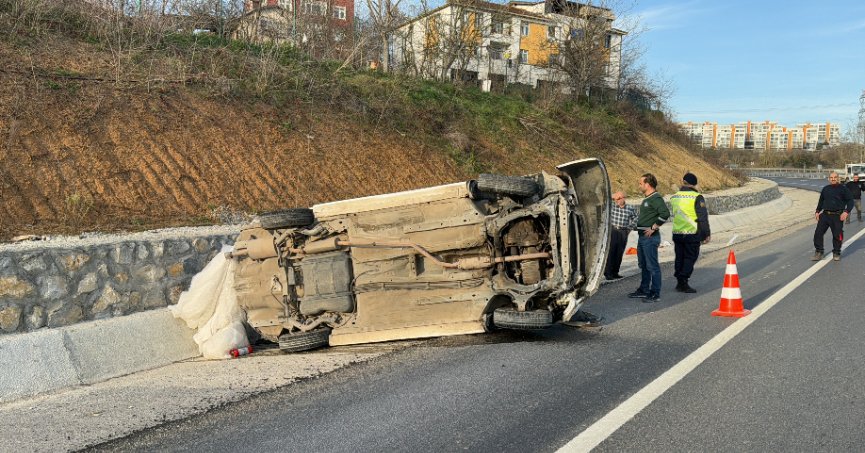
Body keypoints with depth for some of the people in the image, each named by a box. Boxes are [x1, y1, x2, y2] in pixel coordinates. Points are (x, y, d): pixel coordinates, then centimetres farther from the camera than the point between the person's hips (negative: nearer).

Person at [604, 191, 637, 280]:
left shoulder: (630, 209, 3)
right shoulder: (611, 206, -2)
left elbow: (635, 219, 19)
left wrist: (630, 228, 13)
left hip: (623, 232, 2)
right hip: (612, 231, -2)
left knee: (619, 254, 5)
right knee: (610, 252, -6)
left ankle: (615, 272, 14)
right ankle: (607, 273, -3)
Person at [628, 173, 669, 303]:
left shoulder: (656, 198, -15)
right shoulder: (646, 199, 17)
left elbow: (665, 214, -26)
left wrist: (653, 228, -22)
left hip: (650, 237, -11)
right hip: (642, 237, 11)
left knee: (652, 266, -5)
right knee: (643, 265, 17)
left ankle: (655, 294, 0)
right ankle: (643, 290, 27)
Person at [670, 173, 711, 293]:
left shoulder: (674, 197, 6)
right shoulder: (697, 197, -10)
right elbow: (703, 217, -10)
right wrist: (707, 234, -4)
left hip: (677, 233, 5)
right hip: (692, 234, -5)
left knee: (679, 258, 13)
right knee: (690, 257, 2)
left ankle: (680, 283, 18)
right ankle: (683, 283, -4)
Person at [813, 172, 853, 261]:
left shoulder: (843, 189, -1)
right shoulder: (825, 189, 12)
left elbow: (850, 201, -1)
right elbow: (821, 201, 23)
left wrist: (846, 212, -13)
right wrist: (817, 211, 13)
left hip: (837, 216, -3)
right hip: (825, 215, 4)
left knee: (837, 235, 1)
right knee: (818, 233, -4)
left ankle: (836, 254, 15)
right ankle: (818, 253, 5)